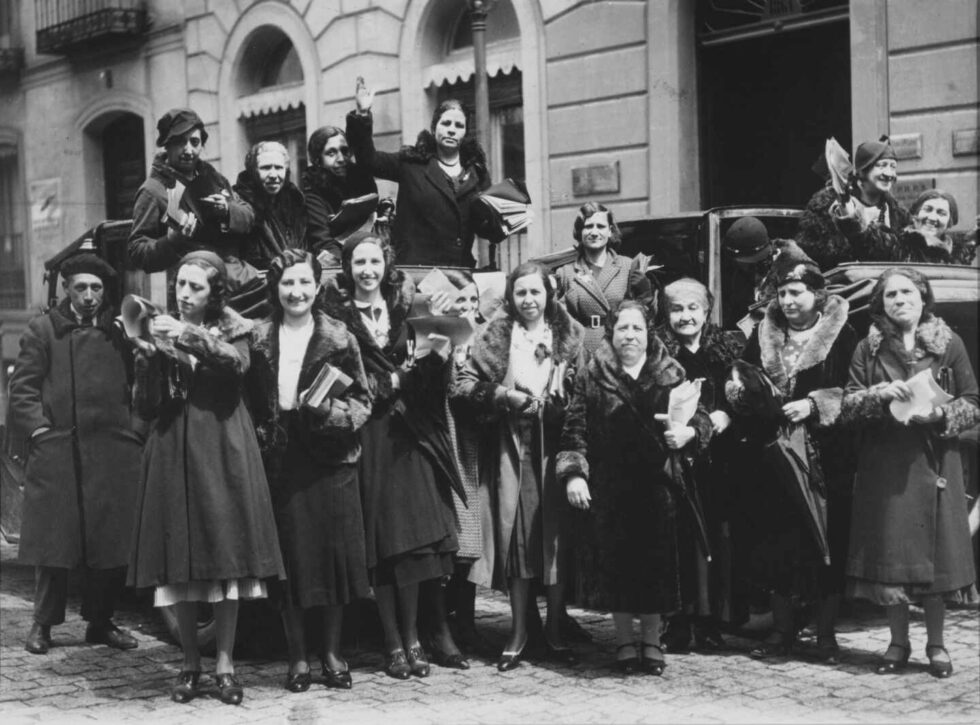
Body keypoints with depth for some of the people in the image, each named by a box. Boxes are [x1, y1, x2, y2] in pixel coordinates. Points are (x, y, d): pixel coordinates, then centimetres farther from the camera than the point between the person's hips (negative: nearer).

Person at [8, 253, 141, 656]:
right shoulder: (42, 330, 7)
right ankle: (43, 623, 13)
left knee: (113, 544, 3)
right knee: (52, 543, 1)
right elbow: (22, 387, 3)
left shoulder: (119, 332, 12)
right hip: (56, 452, -2)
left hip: (113, 454, 2)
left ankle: (100, 621, 16)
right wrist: (38, 427, -8)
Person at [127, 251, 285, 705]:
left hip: (222, 450, -2)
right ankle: (190, 664, 9)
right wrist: (149, 358, -11)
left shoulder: (231, 327, 6)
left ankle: (224, 663, 3)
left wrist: (188, 336, -24)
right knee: (181, 562, -1)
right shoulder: (160, 332, 12)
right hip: (173, 450, 2)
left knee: (227, 553, -4)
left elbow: (237, 362, -17)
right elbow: (146, 408, 5)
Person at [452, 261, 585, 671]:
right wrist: (505, 396, -11)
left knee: (556, 531, 1)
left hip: (555, 441, 0)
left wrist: (548, 404, -12)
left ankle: (555, 630, 12)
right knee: (516, 531, 0)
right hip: (511, 442, 0)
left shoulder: (570, 335, 6)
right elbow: (463, 383, -1)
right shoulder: (495, 335, 4)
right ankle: (518, 631, 9)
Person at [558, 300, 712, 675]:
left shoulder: (671, 374, 7)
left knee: (658, 560, 1)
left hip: (658, 485, 1)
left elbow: (701, 417, 8)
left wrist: (688, 432, -15)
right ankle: (624, 640, 14)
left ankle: (652, 639, 16)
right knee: (617, 560, 1)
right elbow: (575, 430, 1)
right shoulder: (592, 377, 4)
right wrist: (574, 474, -11)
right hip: (611, 487, -1)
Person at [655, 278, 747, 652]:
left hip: (715, 459, 2)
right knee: (675, 536, -4)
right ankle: (676, 623, 3)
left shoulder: (729, 347, 9)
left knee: (716, 535, 1)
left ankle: (710, 620, 11)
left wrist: (725, 414, -11)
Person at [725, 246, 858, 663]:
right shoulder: (763, 335, 11)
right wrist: (739, 390, -9)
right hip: (770, 455, 4)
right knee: (773, 544, 5)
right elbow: (740, 388, 12)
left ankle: (825, 632, 12)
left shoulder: (842, 336, -2)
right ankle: (782, 629, 18)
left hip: (825, 460, -4)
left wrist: (812, 404, -20)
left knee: (826, 543, 0)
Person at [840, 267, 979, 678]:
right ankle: (898, 643, 16)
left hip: (934, 463, -1)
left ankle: (936, 644, 14)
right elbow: (847, 406, 4)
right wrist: (879, 394, -13)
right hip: (883, 466, 1)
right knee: (889, 554, 2)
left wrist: (940, 415, -14)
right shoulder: (868, 350, 8)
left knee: (935, 552, 0)